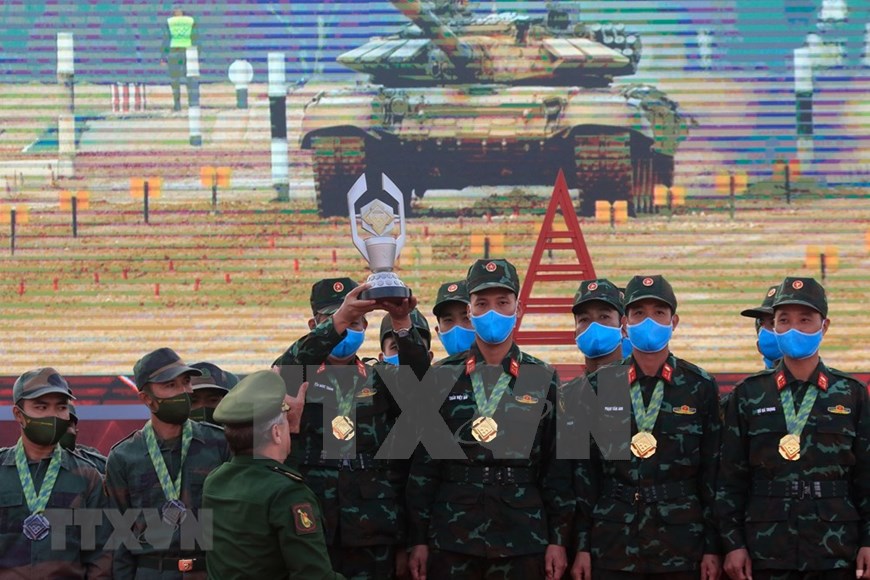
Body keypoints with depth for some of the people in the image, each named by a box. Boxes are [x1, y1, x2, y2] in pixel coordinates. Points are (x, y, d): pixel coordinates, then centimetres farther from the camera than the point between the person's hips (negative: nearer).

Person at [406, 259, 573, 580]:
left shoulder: (543, 379, 5)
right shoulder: (442, 377, 5)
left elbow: (557, 465, 4)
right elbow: (423, 463, 4)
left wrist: (558, 540, -1)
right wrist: (418, 539, 0)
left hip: (523, 536, 0)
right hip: (452, 537, 0)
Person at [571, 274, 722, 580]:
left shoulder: (700, 386, 4)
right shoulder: (599, 386, 7)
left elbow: (712, 472, 3)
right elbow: (584, 470, 7)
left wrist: (712, 548, -1)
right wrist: (582, 546, 2)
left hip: (680, 549, -1)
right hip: (613, 543, 1)